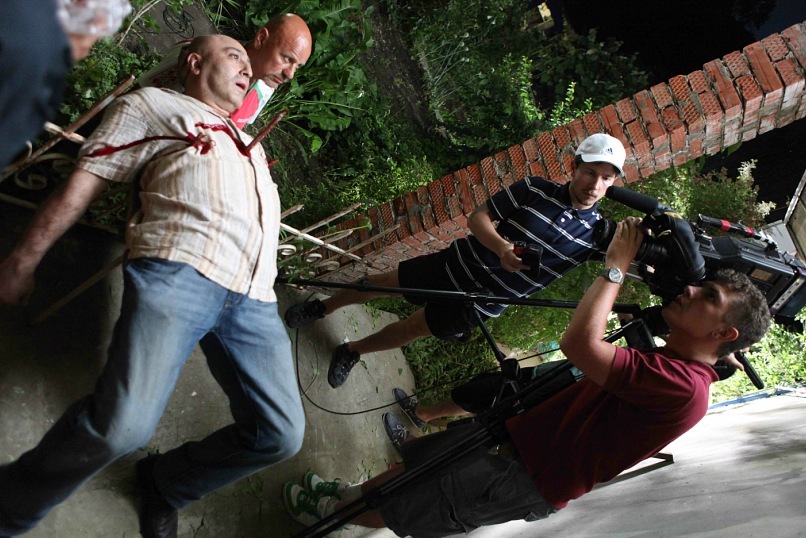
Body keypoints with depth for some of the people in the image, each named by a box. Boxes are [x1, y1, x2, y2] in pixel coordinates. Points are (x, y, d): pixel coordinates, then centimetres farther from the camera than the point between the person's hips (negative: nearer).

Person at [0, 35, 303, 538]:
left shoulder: (249, 141, 35)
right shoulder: (154, 104, 16)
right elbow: (81, 186, 9)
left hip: (255, 299, 7)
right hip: (177, 271, -6)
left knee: (281, 434, -1)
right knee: (123, 425, -24)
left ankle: (165, 484, 23)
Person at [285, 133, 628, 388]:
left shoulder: (597, 233, -9)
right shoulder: (535, 190, -12)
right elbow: (479, 216, -10)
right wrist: (502, 248, -28)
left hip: (481, 302, 1)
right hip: (457, 264, 0)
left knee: (413, 328, 7)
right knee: (385, 282, 5)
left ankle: (351, 352, 34)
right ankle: (323, 308, 32)